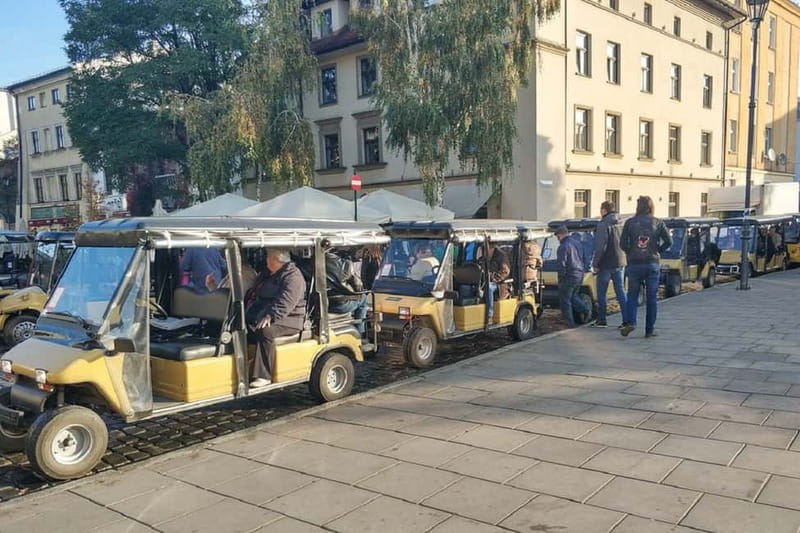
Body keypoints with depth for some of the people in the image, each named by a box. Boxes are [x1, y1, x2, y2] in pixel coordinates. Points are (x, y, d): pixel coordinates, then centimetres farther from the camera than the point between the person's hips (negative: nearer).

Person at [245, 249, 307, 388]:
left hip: (289, 319, -9)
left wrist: (270, 316, -34)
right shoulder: (267, 274, 21)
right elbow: (253, 293, 28)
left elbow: (285, 303, -24)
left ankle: (264, 376, -31)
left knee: (265, 331, -35)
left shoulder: (293, 276, -10)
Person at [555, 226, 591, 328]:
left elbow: (562, 264, -19)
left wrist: (561, 277, -10)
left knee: (565, 300, 2)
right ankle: (585, 310, 8)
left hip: (569, 276, -9)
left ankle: (570, 323, 4)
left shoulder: (563, 246, -16)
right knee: (573, 296, 25)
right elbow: (583, 259, 20)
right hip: (580, 275, 9)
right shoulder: (578, 243, 12)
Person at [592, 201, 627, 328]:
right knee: (621, 292, 8)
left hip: (606, 264, -7)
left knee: (602, 293, 4)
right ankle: (626, 319, 4)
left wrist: (595, 264, -12)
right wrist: (623, 261, 15)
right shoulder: (621, 225, 11)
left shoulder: (603, 225, -12)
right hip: (620, 263, 7)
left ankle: (601, 320, 8)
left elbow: (600, 247, -18)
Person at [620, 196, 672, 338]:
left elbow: (623, 243, -5)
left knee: (632, 295, 9)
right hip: (653, 264, 0)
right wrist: (657, 251, 9)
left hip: (635, 264, 0)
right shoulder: (658, 223, 1)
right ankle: (650, 329, 9)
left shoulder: (630, 222, -1)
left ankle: (631, 322, -10)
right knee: (652, 298, 7)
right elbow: (668, 241, -4)